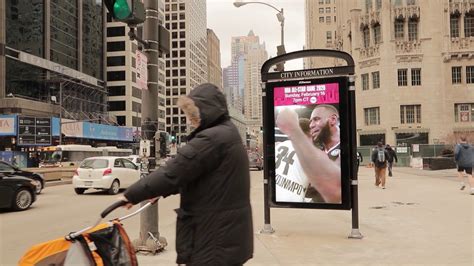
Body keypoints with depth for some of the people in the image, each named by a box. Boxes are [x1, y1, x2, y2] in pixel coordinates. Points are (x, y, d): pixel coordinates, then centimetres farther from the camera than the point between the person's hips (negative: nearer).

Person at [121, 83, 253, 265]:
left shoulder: (212, 138, -21)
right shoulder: (227, 133, 12)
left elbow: (173, 171, -22)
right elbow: (189, 174, 17)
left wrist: (131, 194, -11)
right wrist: (162, 191, 13)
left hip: (213, 237, -10)